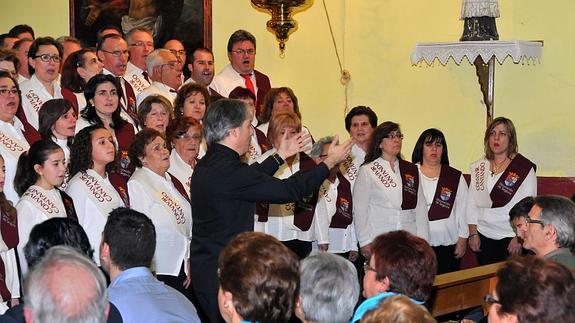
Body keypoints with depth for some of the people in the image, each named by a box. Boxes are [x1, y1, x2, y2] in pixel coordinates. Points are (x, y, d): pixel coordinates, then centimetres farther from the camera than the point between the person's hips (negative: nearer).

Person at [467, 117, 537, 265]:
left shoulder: (524, 168, -3)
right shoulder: (479, 167, 10)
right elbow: (471, 203, 9)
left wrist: (518, 238, -11)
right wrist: (473, 234, 2)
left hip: (511, 238, -4)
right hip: (484, 237, 4)